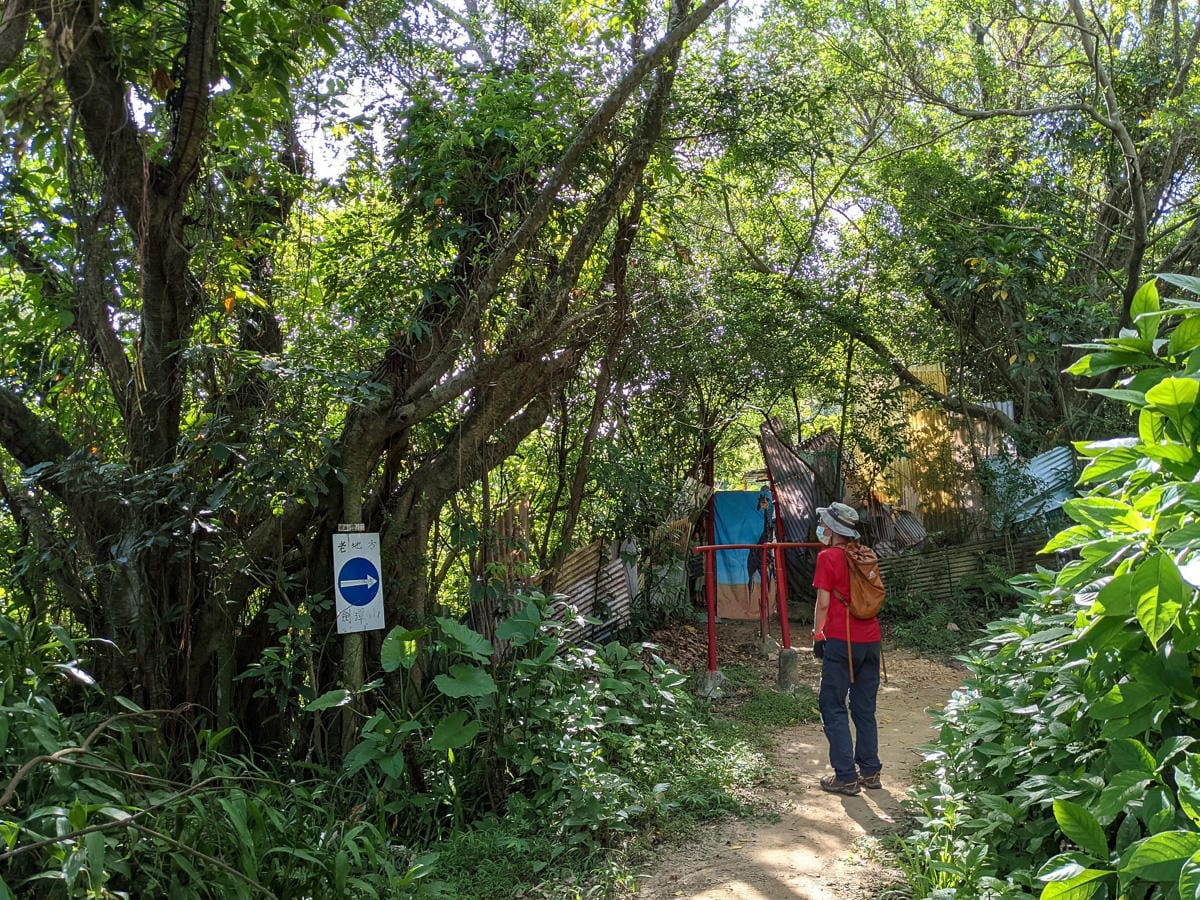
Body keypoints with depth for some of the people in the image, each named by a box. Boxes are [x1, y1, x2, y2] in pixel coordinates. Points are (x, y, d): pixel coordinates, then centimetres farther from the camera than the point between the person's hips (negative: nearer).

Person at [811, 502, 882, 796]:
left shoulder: (828, 557, -9)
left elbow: (823, 602, -9)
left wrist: (817, 634, 3)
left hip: (842, 641, -6)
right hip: (870, 639, 7)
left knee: (833, 707, 1)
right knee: (865, 708, 14)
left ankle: (846, 777, 0)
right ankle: (870, 771, 19)